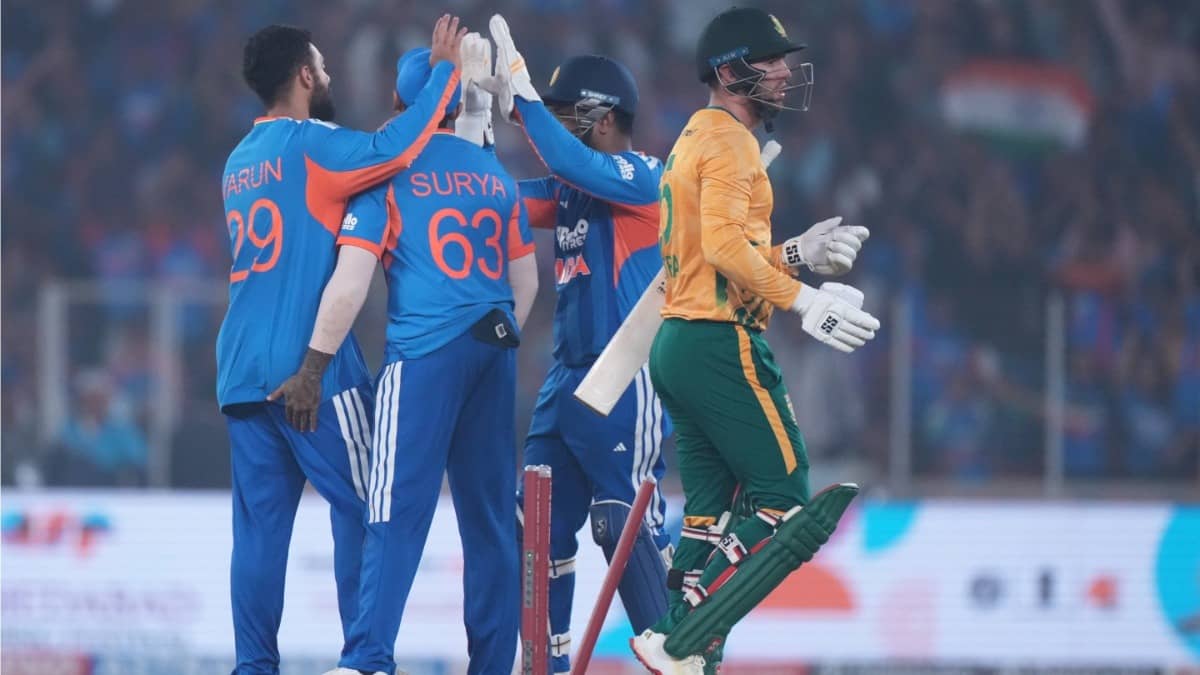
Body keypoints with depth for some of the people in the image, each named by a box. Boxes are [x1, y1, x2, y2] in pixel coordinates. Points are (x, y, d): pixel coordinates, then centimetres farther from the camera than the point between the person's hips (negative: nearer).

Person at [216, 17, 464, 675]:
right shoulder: (307, 144, -8)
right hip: (309, 369, -7)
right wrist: (443, 70, -13)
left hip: (243, 371, 7)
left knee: (261, 520, 4)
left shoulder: (240, 161, 17)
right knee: (360, 507, -1)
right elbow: (389, 150, -23)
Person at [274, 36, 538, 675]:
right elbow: (525, 281, 18)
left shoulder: (388, 172, -3)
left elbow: (350, 282, -10)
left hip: (422, 353, -5)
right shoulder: (495, 175, 13)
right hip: (493, 353, 5)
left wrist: (313, 366, -5)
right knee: (491, 514, 9)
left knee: (397, 513, -11)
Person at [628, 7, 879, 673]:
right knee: (782, 502, -8)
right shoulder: (728, 139, -10)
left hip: (676, 344, 10)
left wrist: (796, 253, 16)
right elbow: (723, 246, -22)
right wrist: (801, 300, -23)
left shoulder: (695, 139, 22)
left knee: (711, 510, 8)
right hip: (719, 343, -10)